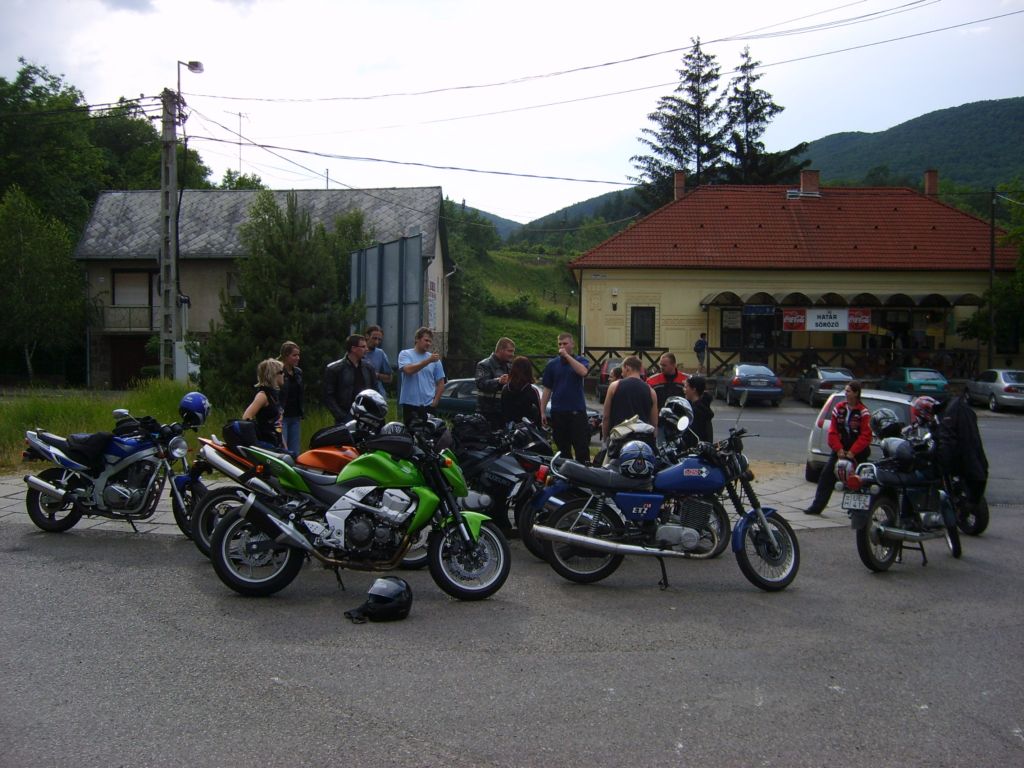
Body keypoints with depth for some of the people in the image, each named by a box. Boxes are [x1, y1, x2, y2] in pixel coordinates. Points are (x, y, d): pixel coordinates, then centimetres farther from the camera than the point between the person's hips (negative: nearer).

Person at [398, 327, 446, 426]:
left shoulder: (434, 358, 10)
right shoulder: (405, 354, 3)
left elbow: (440, 383, 12)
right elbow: (409, 370, -18)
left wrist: (435, 400, 1)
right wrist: (428, 361, -22)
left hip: (428, 405, 2)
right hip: (410, 404, -2)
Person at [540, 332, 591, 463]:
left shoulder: (580, 360, 6)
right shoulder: (552, 364, 10)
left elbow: (583, 372, -18)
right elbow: (547, 389, 10)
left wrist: (567, 355, -15)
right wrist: (542, 411, 5)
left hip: (577, 411, -2)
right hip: (558, 412, 2)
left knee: (582, 448, -6)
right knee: (563, 449, 8)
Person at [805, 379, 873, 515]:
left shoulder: (863, 412, -10)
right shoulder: (839, 408, 2)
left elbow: (865, 436, -13)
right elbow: (833, 431, 1)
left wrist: (852, 452, -17)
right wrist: (839, 450, -8)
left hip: (857, 452, -4)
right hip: (840, 449, 4)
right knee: (826, 475, -2)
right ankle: (817, 506, 1)